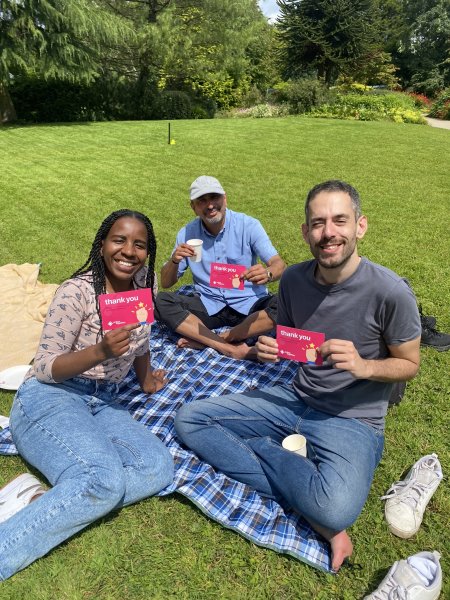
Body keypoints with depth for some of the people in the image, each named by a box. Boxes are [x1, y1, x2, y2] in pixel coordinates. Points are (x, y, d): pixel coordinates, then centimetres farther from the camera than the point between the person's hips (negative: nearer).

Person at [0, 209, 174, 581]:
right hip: (49, 399, -6)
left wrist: (146, 379, 25)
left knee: (159, 468, -19)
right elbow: (46, 368, -13)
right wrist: (100, 351, -28)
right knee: (105, 481, -32)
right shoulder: (78, 291, -14)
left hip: (104, 403, 7)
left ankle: (37, 501, -17)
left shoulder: (143, 281, 4)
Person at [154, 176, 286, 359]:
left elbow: (279, 265, -16)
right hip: (208, 306, 1)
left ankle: (205, 340, -23)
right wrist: (174, 261, -22)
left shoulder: (248, 225, -8)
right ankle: (230, 348, -27)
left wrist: (267, 274, -40)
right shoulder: (187, 233, -2)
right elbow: (166, 283, 1)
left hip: (248, 304, -1)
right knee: (160, 301, -22)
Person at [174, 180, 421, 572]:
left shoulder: (391, 292, -17)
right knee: (190, 419, -7)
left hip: (353, 418, -5)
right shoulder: (293, 279, -3)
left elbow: (409, 365, -3)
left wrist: (364, 365, -23)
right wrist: (271, 350, -11)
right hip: (296, 400, 6)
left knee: (335, 510, -36)